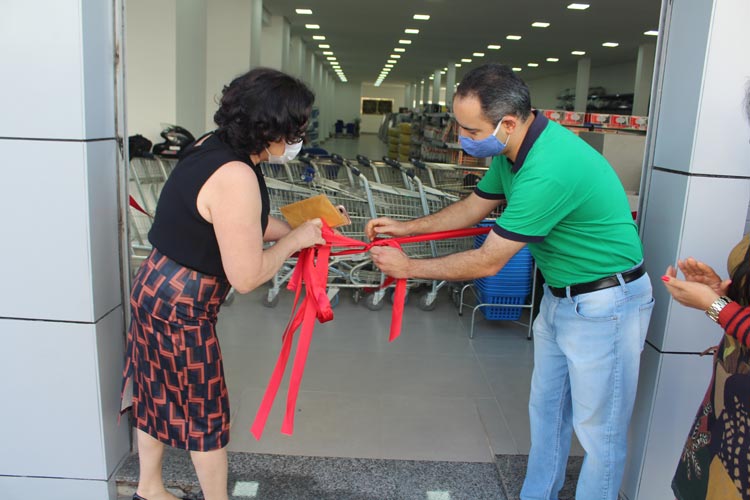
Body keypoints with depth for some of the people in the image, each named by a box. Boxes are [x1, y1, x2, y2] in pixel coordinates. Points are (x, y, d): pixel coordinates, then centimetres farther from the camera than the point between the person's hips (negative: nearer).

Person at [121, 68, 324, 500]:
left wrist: (297, 230, 5)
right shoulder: (235, 176, -30)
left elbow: (241, 223, 12)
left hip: (159, 289, 9)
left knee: (161, 394, 24)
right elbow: (247, 277, -27)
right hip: (181, 306, -9)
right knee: (205, 412, 10)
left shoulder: (216, 145, -1)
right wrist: (293, 241, -13)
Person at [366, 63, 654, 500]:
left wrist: (409, 267, -15)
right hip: (560, 295, 9)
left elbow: (487, 262, -26)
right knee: (546, 410, 21)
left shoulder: (548, 170, -33)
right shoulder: (515, 149, -4)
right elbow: (472, 207, 11)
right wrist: (405, 228, 4)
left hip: (604, 303, -9)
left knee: (598, 430, 7)